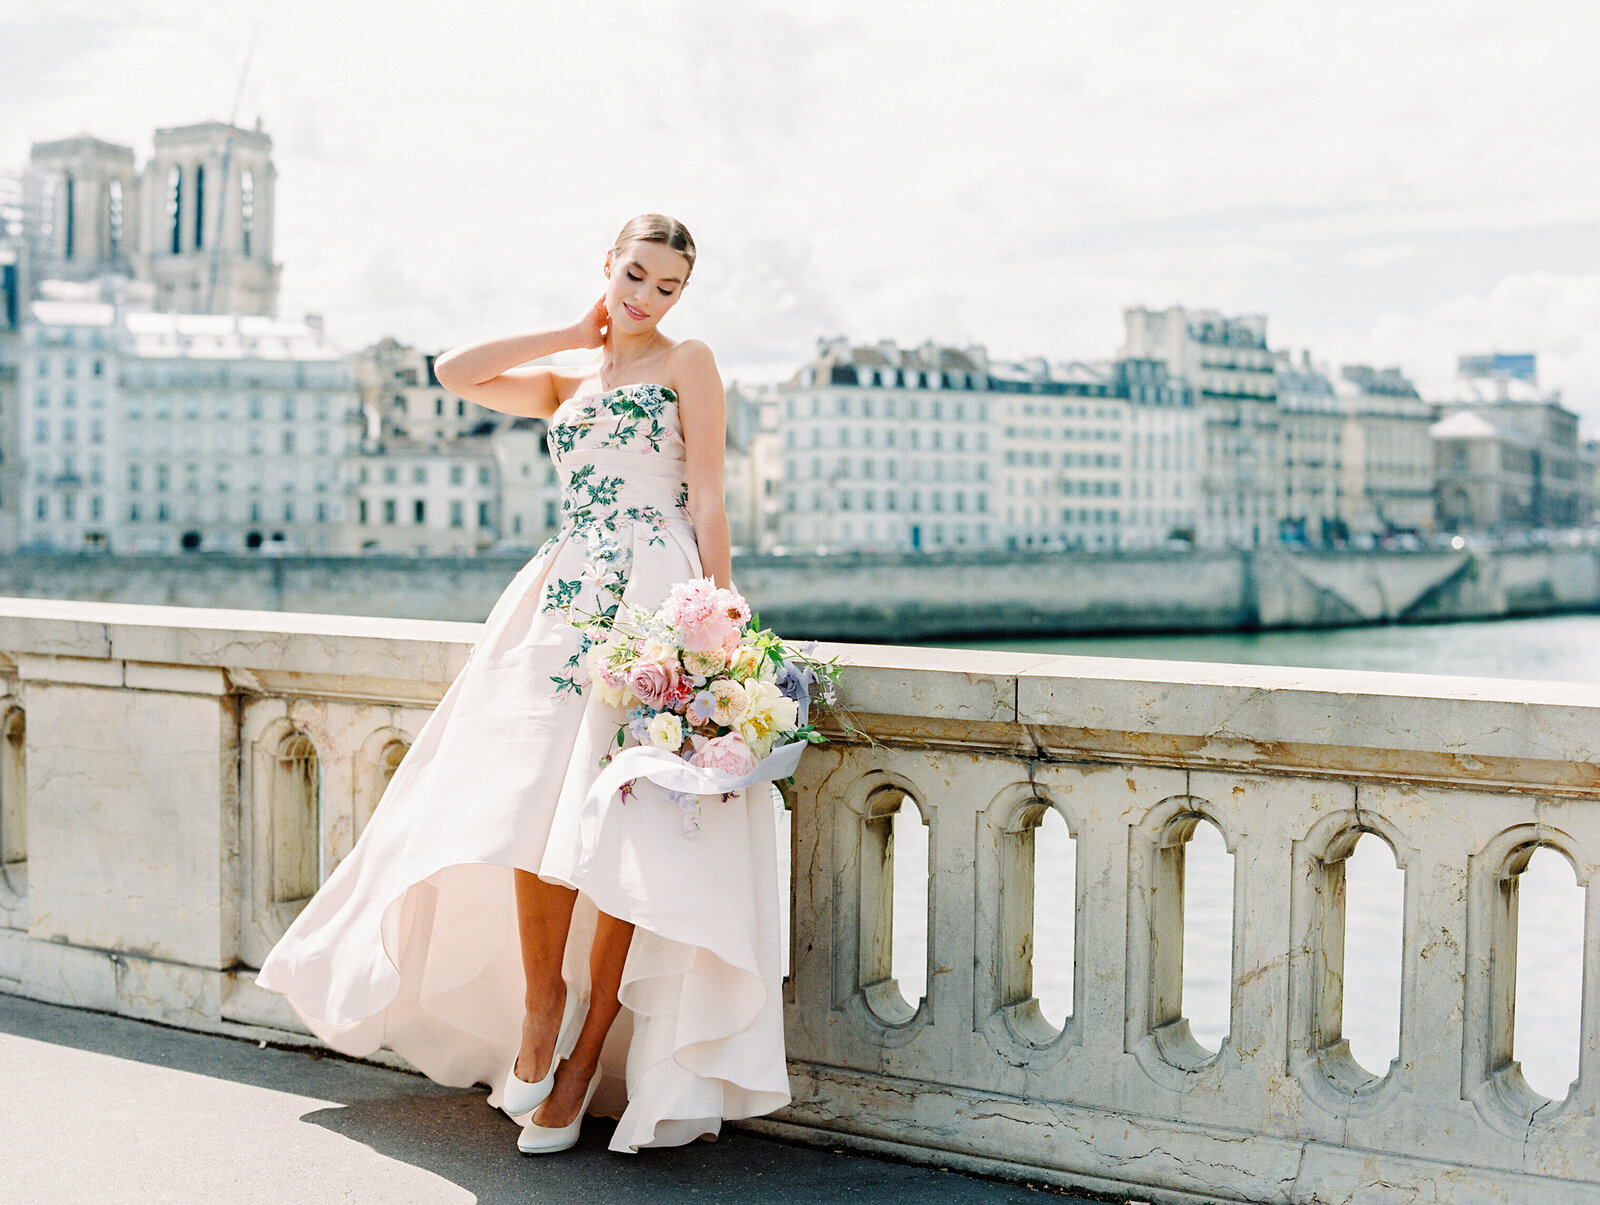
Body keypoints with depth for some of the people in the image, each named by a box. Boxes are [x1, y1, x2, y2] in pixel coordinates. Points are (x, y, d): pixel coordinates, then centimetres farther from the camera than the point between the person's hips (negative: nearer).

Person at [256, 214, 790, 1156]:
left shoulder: (688, 363, 8)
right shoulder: (565, 385, 23)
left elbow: (710, 498, 0)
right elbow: (454, 374, 10)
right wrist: (575, 336, 15)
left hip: (653, 595, -4)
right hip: (563, 598, 5)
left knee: (616, 816, -10)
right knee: (529, 801, -11)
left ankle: (588, 1050, -1)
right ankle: (539, 1001, 6)